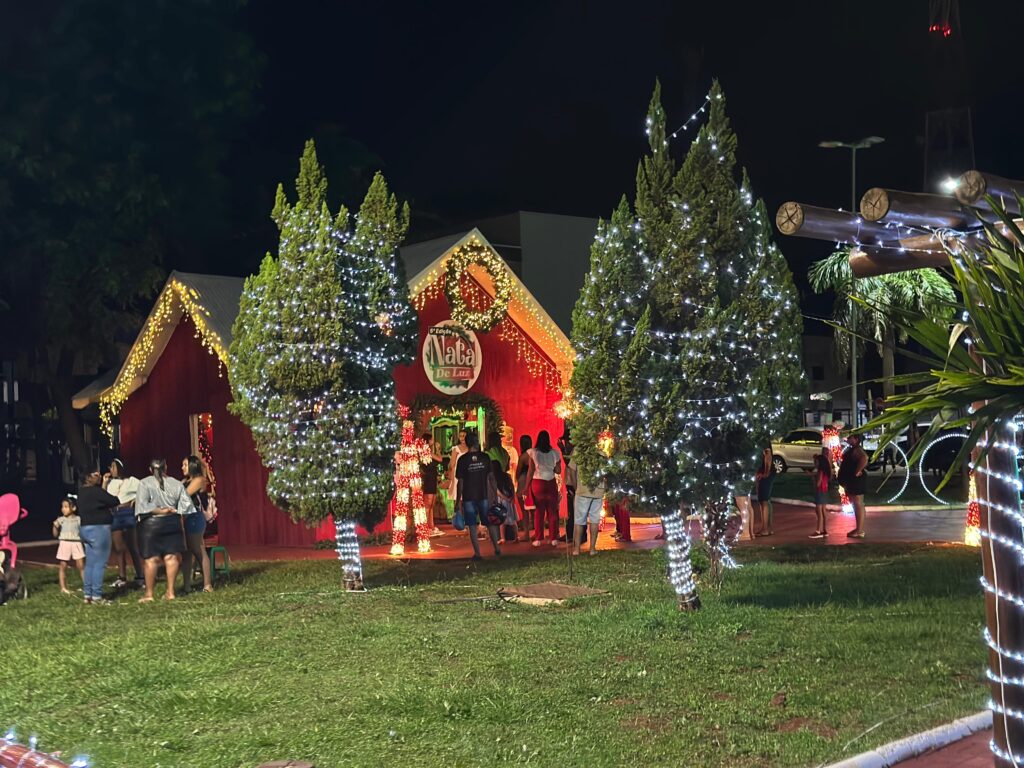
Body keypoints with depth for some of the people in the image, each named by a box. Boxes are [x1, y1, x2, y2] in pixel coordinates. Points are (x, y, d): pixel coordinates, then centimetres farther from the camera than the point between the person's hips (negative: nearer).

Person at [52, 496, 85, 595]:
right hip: (64, 543, 0)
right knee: (63, 566, 4)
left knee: (81, 565, -3)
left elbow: (83, 532, 8)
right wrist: (55, 526, -11)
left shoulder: (79, 519, 3)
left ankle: (86, 585, 3)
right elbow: (55, 535, 4)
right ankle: (63, 587, 10)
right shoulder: (60, 520, 3)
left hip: (77, 543, 0)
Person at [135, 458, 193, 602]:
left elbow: (142, 505, -15)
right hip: (172, 523, 3)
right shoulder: (176, 484, 3)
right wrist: (172, 511, 9)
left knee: (151, 559, 0)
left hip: (151, 524, -3)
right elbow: (186, 504, -1)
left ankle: (149, 593, 4)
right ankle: (170, 591, 7)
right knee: (171, 557, 6)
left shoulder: (145, 483, -6)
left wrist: (160, 510, -8)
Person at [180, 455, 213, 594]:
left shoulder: (199, 480, -4)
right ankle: (186, 585, 9)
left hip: (194, 519, -8)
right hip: (185, 520, 8)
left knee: (199, 552, -6)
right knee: (186, 553, 7)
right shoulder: (185, 481, 20)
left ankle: (207, 585, -3)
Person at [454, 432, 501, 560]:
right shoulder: (485, 457, -2)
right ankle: (497, 548, 16)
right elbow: (491, 477, 0)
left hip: (468, 497, -2)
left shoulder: (463, 459, -6)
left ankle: (477, 553, 0)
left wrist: (458, 501, 0)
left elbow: (460, 482, -6)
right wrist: (495, 494, 7)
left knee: (472, 526, 2)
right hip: (484, 495, 2)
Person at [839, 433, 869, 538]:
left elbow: (864, 458, -36)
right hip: (852, 482, 11)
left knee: (858, 505, -9)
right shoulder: (853, 450, 17)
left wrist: (857, 472, -29)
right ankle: (858, 529, 20)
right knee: (856, 505, 14)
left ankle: (859, 531, -8)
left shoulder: (857, 450, -16)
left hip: (857, 481, -11)